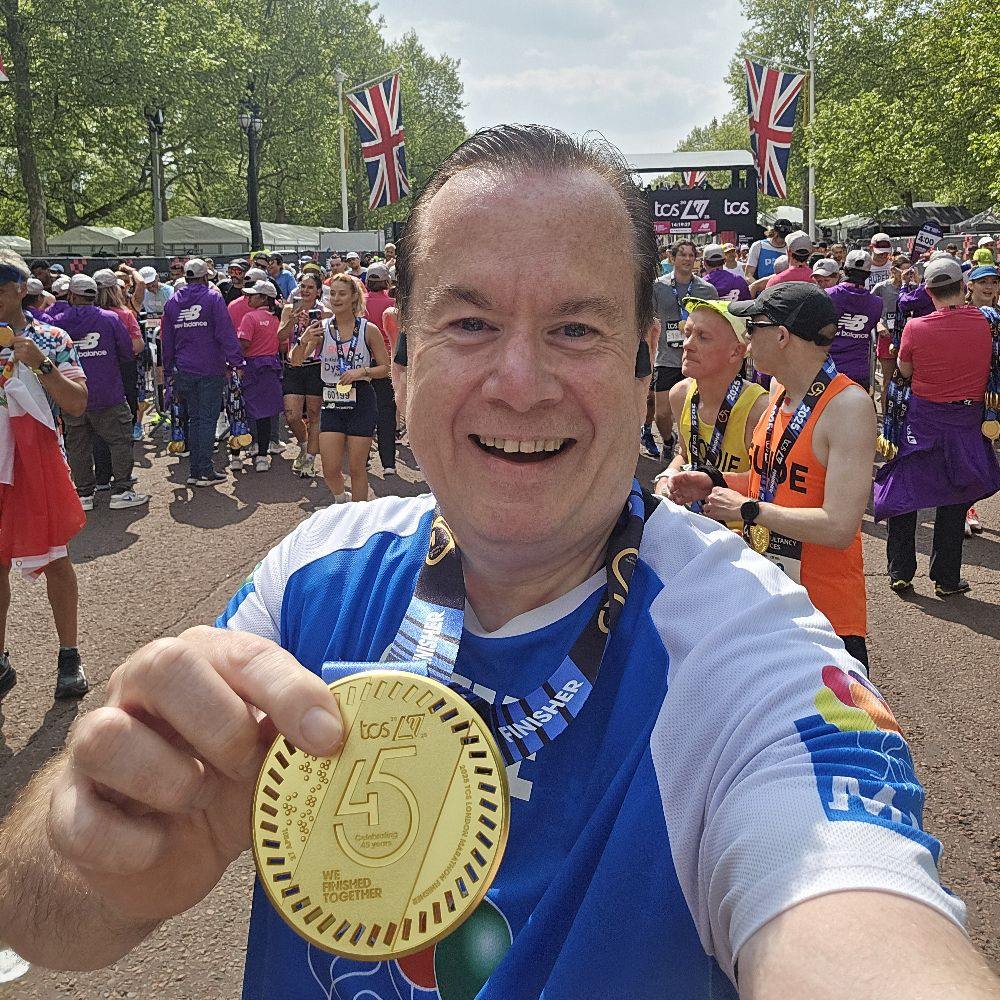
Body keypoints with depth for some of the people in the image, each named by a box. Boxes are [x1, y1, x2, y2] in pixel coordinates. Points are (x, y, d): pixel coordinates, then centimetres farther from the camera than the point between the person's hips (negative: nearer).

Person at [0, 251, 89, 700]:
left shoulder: (51, 339, -1)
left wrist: (41, 363, -20)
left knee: (55, 557, 6)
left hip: (39, 462, -2)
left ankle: (69, 657, 17)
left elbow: (77, 405, -8)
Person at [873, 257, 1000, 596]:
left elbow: (904, 371, -1)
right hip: (967, 421, 2)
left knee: (903, 492, 11)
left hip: (923, 418, -2)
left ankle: (900, 573, 13)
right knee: (954, 498, 12)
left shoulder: (916, 327, -15)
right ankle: (947, 578, 17)